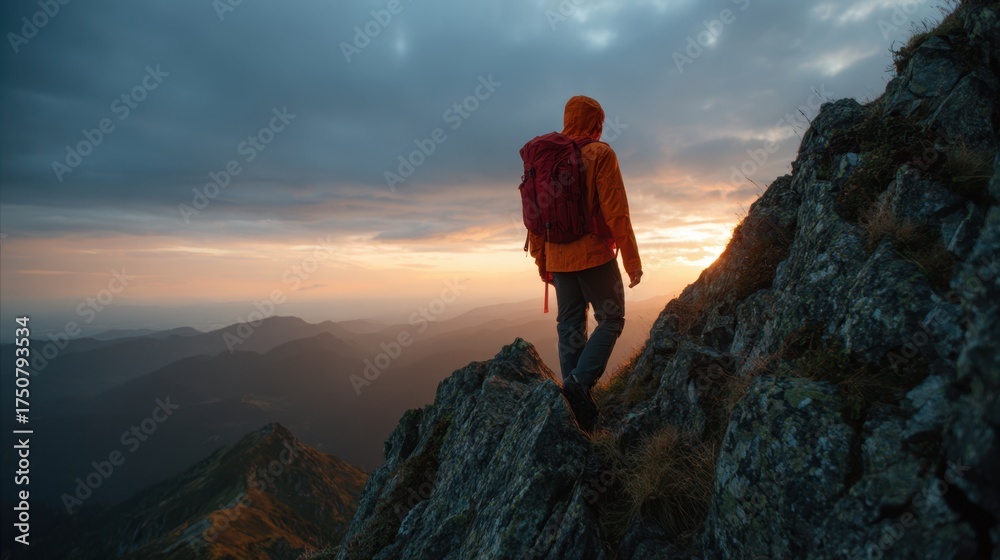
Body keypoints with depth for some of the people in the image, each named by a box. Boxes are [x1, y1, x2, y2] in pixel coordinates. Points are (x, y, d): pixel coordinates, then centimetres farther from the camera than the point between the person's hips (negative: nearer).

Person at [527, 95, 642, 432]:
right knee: (611, 320, 10)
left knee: (569, 328, 11)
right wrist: (632, 261, -8)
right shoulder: (600, 154, -7)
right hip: (595, 255, -5)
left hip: (558, 258, 6)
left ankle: (579, 409, 18)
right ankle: (580, 382, -8)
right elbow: (616, 212, -13)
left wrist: (541, 262, 16)